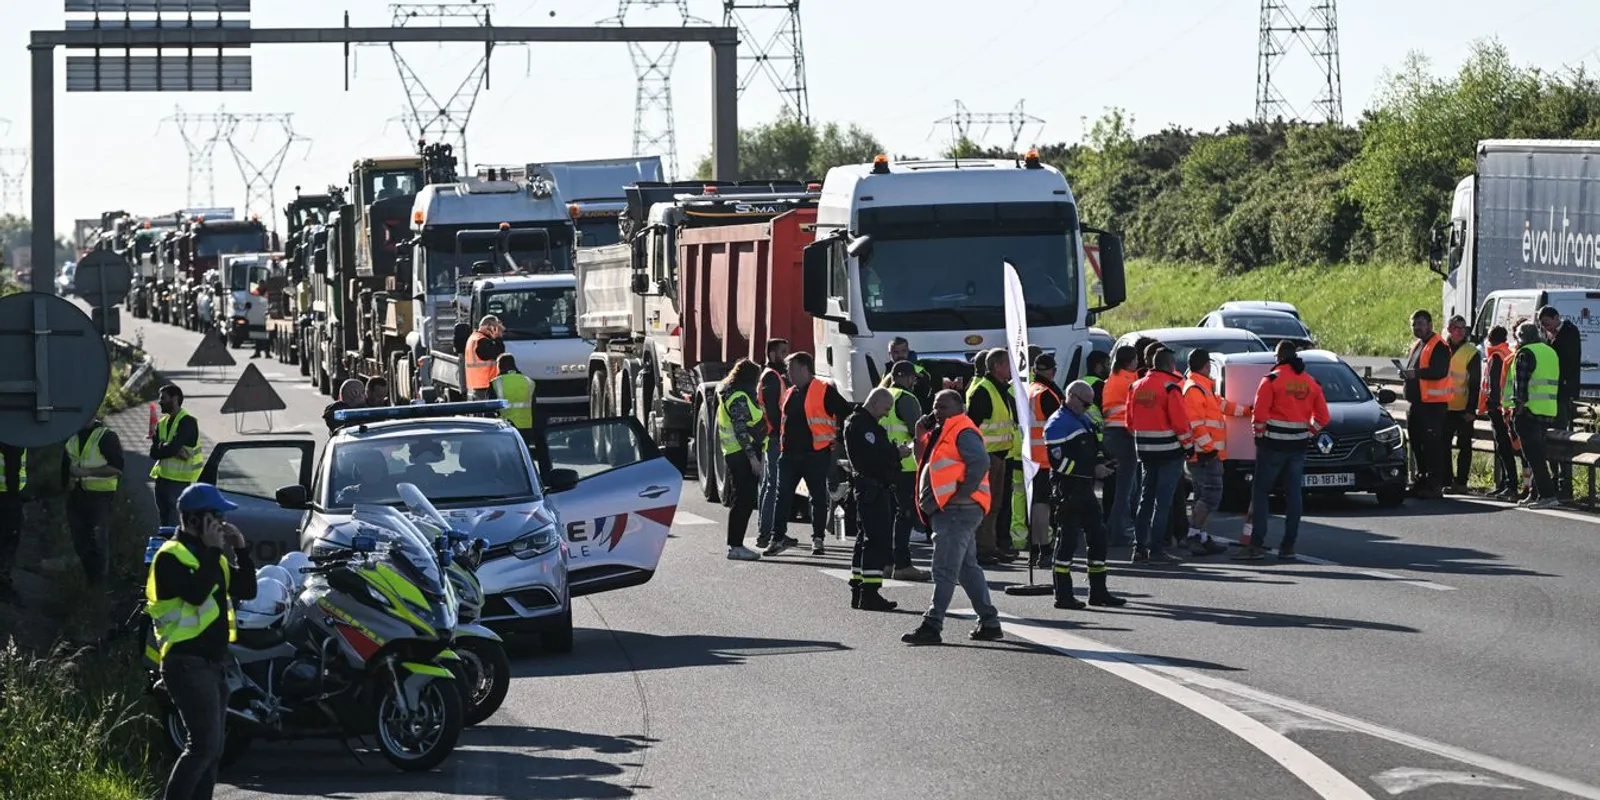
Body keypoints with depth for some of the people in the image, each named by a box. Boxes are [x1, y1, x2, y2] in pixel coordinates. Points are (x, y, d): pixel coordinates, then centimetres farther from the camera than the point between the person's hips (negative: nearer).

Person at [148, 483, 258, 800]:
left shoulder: (211, 556, 18)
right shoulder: (171, 556, -10)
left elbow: (246, 590, 12)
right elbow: (196, 593, -26)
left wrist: (240, 549, 3)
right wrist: (213, 551, -19)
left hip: (213, 662, 10)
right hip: (187, 663, -10)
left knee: (212, 748, 10)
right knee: (204, 744, -19)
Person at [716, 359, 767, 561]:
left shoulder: (731, 396, 18)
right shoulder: (739, 398, -14)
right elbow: (741, 430, -21)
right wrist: (753, 457, -23)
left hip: (735, 454, 11)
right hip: (743, 453, -11)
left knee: (743, 499, 12)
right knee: (744, 500, -10)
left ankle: (735, 544, 16)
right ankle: (735, 546, -10)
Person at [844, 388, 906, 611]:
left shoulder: (866, 423, 21)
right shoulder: (860, 424, -13)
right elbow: (873, 455, -23)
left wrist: (895, 450, 4)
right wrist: (898, 453, -13)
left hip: (875, 489, 11)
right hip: (872, 488, -11)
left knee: (866, 539, 14)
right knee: (877, 540, -12)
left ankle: (858, 591, 19)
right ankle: (870, 593, -14)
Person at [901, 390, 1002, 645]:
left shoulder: (963, 432, -11)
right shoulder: (941, 432, 21)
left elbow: (980, 461, -24)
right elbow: (925, 462, 25)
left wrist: (963, 493, -22)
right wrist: (921, 436, 12)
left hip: (958, 510, -11)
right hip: (948, 511, 11)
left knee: (945, 570, -12)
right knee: (967, 567, 15)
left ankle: (932, 626, -14)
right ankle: (989, 622, 20)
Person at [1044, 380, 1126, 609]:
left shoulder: (1085, 419, 18)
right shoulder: (1057, 424, -12)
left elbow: (1096, 447, 27)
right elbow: (1059, 461, -19)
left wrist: (1101, 461, 4)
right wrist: (1093, 469, -18)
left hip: (1085, 488, 9)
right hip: (1066, 490, -9)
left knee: (1097, 535, 11)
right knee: (1067, 539, -8)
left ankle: (1098, 592, 19)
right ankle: (1063, 596, -4)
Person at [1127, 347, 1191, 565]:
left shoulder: (1136, 387, 8)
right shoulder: (1170, 387, -13)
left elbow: (1130, 420, 13)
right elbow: (1179, 420, -15)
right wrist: (1188, 444, -3)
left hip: (1145, 450, 6)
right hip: (1169, 450, -6)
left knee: (1146, 498, 13)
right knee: (1163, 500, -3)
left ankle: (1139, 547, 11)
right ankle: (1156, 549, -5)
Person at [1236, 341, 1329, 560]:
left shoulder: (1272, 380, -9)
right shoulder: (1311, 383, 8)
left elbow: (1259, 414, -13)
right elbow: (1322, 417, 11)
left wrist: (1260, 434, 3)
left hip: (1273, 445, -5)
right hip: (1298, 446, 5)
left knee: (1260, 492, 0)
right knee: (1294, 495, 8)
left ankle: (1256, 543, -6)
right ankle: (1288, 546, 9)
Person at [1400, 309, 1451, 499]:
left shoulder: (1439, 346, -11)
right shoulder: (1416, 346, 20)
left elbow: (1440, 372, -24)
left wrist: (1416, 373, -29)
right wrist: (1406, 373, 8)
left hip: (1433, 404, -10)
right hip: (1416, 403, 10)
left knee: (1432, 444, -10)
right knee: (1417, 443, 13)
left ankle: (1435, 485, -9)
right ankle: (1421, 481, 21)